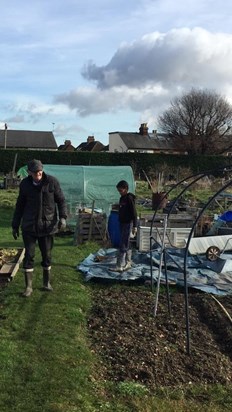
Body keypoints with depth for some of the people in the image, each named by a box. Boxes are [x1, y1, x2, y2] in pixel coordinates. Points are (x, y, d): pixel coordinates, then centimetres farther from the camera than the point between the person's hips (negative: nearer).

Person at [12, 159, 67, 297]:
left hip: (48, 225, 0)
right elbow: (20, 206, 7)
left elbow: (61, 201, -1)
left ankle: (47, 283, 25)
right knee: (29, 255, 0)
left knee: (47, 255, 9)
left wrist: (63, 217, -15)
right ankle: (28, 287, 10)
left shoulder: (52, 181, -7)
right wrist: (15, 225, 7)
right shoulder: (25, 184, -2)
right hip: (29, 226, 1)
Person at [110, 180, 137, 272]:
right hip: (122, 223, 9)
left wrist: (135, 226, -17)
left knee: (123, 245, -10)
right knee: (126, 245, 14)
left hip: (128, 224, -9)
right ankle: (128, 263, 21)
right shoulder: (122, 198, 13)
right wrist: (120, 223, 23)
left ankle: (119, 266, -9)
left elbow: (134, 213, -15)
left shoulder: (129, 198, -13)